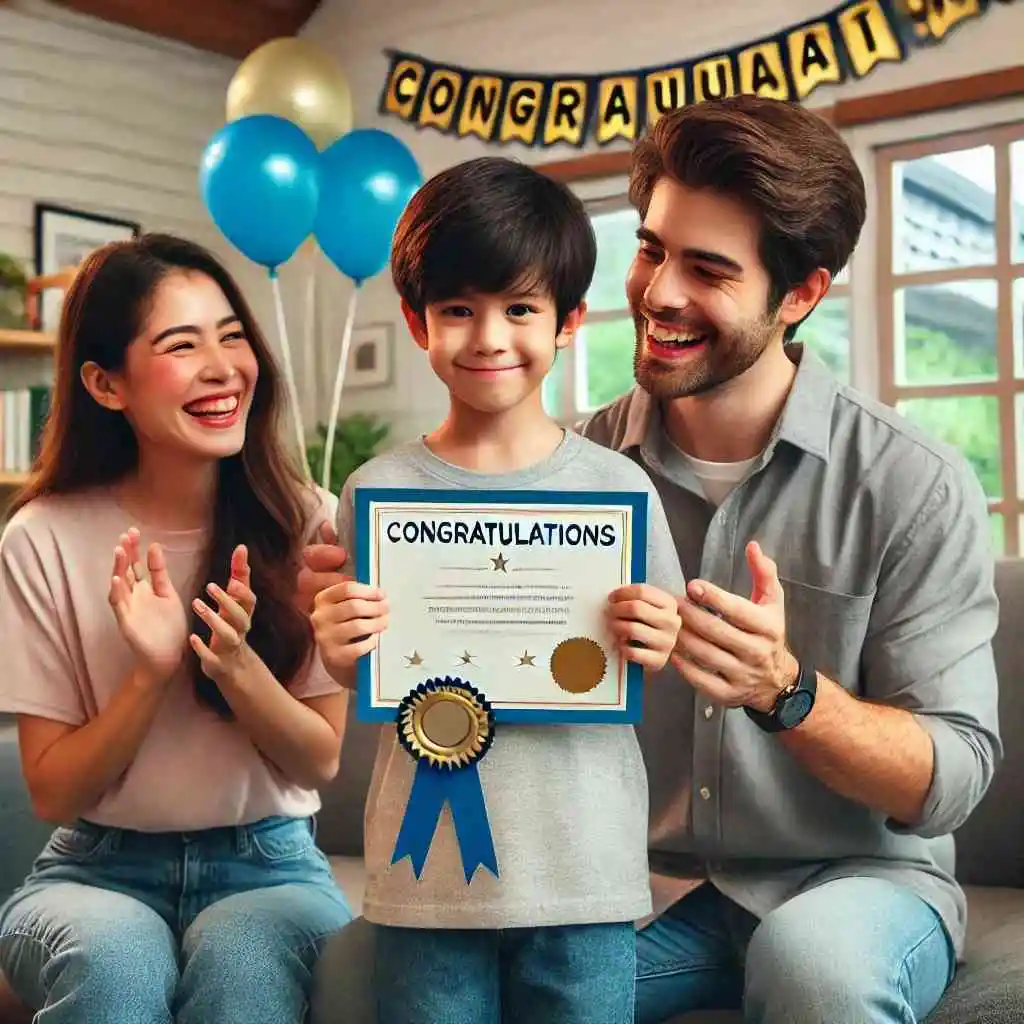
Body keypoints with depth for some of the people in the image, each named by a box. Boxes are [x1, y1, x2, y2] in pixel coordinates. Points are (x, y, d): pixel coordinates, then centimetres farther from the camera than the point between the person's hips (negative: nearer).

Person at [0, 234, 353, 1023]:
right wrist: (153, 670, -22)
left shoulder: (306, 523, -6)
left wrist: (235, 664, -22)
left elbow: (321, 761, -3)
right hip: (100, 869, 0)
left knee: (242, 958, -32)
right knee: (112, 957, -33)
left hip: (270, 864, 0)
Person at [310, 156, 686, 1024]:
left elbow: (657, 672, 6)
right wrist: (341, 653, -15)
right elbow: (363, 685, 6)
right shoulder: (379, 490, -1)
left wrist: (655, 650, -14)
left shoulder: (620, 486, -2)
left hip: (586, 877, 0)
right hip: (428, 876, 0)